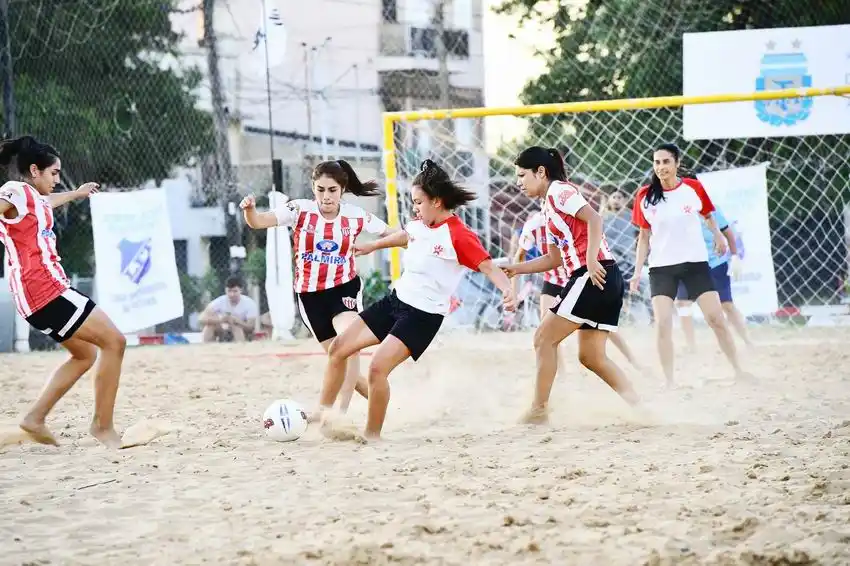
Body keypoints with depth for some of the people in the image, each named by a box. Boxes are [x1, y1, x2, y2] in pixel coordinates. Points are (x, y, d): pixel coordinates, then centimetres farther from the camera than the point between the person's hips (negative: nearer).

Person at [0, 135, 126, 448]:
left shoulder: (31, 197, 20)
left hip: (38, 292, 11)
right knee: (114, 341, -5)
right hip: (46, 290, -11)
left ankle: (35, 418, 13)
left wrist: (76, 193, 63)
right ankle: (103, 426, -3)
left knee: (86, 354, 20)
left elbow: (45, 203, 45)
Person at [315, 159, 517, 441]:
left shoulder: (459, 236, -19)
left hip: (424, 316, -9)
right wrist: (371, 246, 44)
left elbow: (489, 267, -23)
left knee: (378, 367, -22)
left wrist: (507, 290, -43)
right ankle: (324, 413, 21)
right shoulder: (420, 225, 5)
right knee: (339, 347, 8)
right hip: (395, 300, 9)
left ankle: (372, 435, -3)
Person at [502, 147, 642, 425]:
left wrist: (591, 260, -24)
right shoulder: (549, 205, 24)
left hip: (595, 276, -9)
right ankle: (637, 406, 1)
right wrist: (517, 268, 21)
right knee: (591, 355, 10)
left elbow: (594, 219, -18)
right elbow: (554, 258, 28)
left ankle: (539, 410, 1)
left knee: (544, 339, -3)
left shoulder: (558, 191, -3)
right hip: (605, 282, 10)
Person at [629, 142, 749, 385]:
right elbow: (644, 237, 5)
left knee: (716, 318, 0)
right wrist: (637, 272, 0)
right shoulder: (645, 196, -4)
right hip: (662, 267, 0)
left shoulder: (694, 188, -5)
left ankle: (739, 370, 11)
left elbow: (708, 216, 12)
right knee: (662, 323, -10)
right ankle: (669, 382, -4)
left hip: (696, 263, 0)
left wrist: (718, 236, -6)